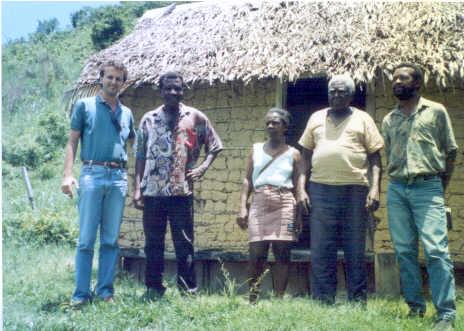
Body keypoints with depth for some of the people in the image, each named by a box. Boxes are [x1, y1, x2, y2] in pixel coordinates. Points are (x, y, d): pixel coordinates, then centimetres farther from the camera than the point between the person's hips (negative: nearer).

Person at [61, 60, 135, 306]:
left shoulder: (126, 113, 17)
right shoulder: (85, 105, 6)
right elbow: (72, 141, 3)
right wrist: (67, 174, -9)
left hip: (118, 177, 4)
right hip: (92, 174, -4)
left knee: (111, 239, 5)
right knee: (86, 239, -5)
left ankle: (105, 290, 12)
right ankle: (81, 293, 0)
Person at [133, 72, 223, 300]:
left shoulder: (196, 117, 5)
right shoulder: (149, 119, 10)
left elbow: (214, 146, 13)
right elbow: (140, 156, 10)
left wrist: (203, 167, -2)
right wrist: (137, 188, 3)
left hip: (182, 191, -2)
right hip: (152, 191, 2)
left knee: (184, 242, 1)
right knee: (153, 243, 7)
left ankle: (188, 289, 9)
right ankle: (153, 288, 16)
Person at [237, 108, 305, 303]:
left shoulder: (293, 154, 10)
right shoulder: (256, 150, 14)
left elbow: (297, 186, 8)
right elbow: (248, 180, 11)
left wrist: (299, 215, 1)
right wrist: (243, 207, 1)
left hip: (284, 205, -1)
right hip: (259, 204, 1)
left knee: (282, 253, -3)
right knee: (256, 254, -3)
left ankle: (279, 299, 2)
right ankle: (253, 299, 5)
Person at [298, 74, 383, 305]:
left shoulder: (362, 119, 9)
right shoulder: (316, 118, 16)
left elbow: (375, 157, 5)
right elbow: (305, 155, 16)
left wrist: (375, 188, -7)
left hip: (355, 190, -2)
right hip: (321, 190, 2)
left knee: (355, 251, 2)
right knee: (321, 252, 1)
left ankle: (358, 303, 10)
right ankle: (323, 303, 8)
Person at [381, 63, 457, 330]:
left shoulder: (436, 111, 7)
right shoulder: (389, 120, 16)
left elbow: (451, 151, 8)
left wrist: (441, 186, 5)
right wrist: (396, 181, 10)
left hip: (428, 187, -4)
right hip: (396, 189, 4)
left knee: (436, 250, -12)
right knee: (405, 251, 4)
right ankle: (415, 307, 13)